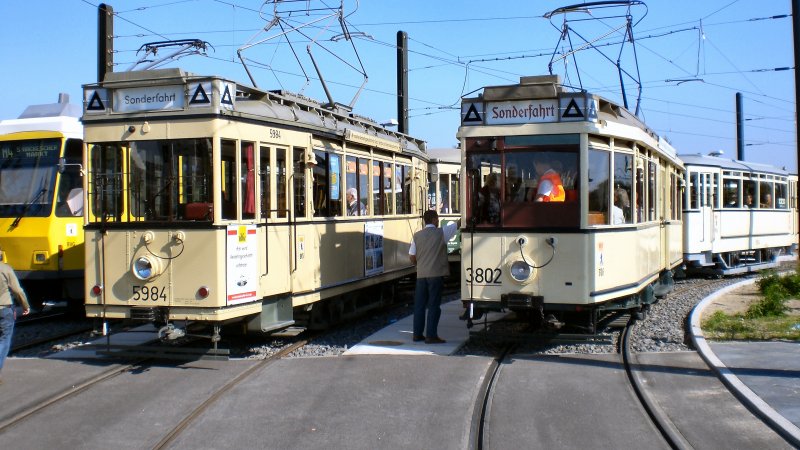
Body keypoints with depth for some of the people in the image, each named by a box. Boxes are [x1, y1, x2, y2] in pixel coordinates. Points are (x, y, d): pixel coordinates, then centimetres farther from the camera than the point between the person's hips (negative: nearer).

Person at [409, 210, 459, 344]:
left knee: (419, 304, 10)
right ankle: (431, 335, -1)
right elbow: (458, 224, 4)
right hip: (436, 274, -4)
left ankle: (417, 334, 15)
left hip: (421, 274, 4)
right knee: (434, 305, -1)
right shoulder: (442, 233, -4)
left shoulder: (417, 235, 6)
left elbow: (412, 257, 7)